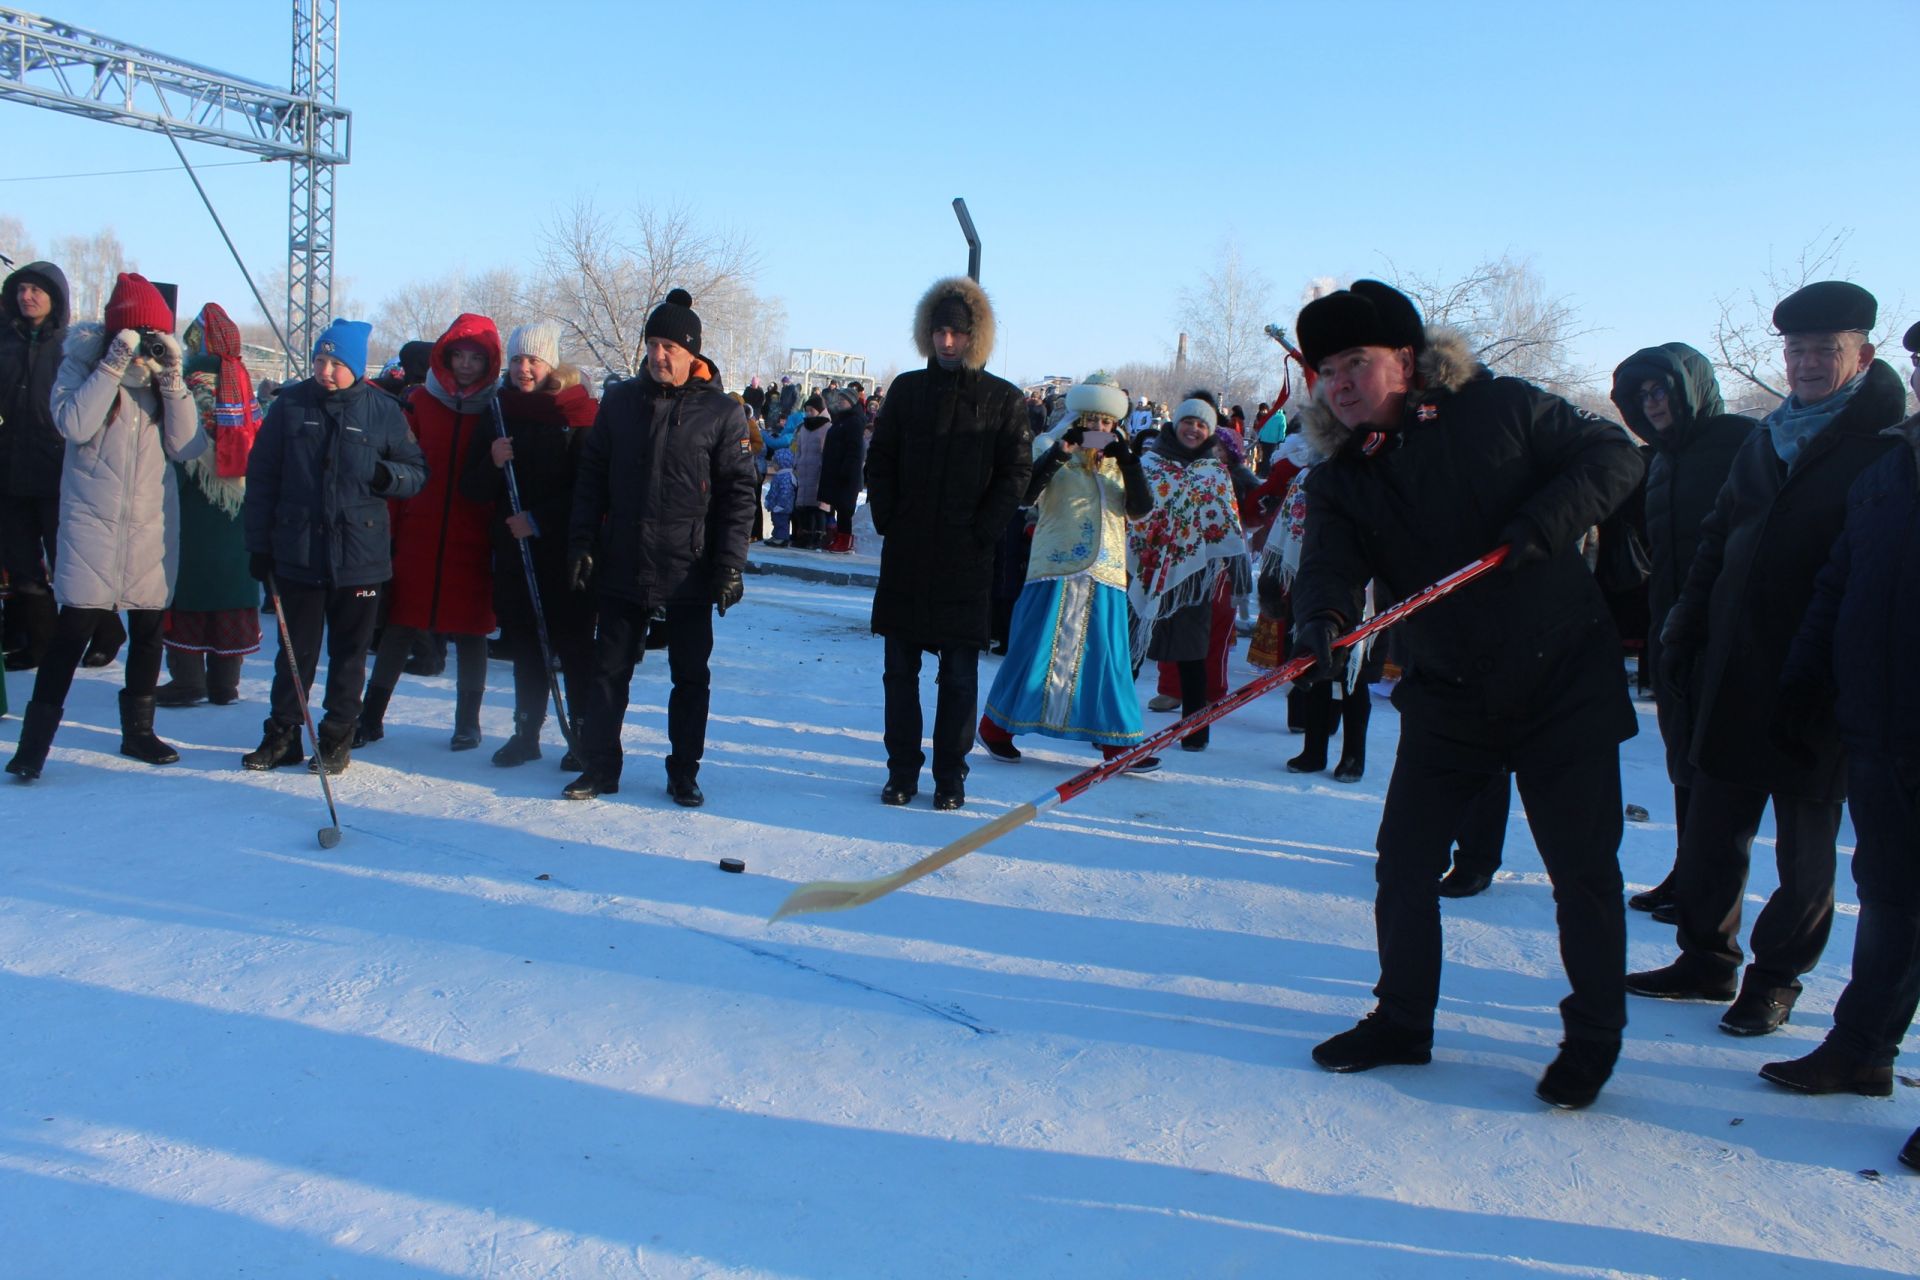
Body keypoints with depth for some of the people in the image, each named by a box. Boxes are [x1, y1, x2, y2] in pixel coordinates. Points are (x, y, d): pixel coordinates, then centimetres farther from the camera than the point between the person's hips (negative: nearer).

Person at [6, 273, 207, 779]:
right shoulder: (83, 365, -2)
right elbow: (75, 425, -20)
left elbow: (187, 446, -5)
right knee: (75, 625, -8)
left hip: (152, 523, 4)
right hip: (93, 519, -4)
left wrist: (172, 381, -14)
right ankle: (35, 739, 0)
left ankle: (138, 730, 24)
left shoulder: (164, 374, 6)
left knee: (149, 628, 10)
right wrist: (113, 368, -21)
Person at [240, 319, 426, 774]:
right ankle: (282, 735, 21)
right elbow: (261, 477, 5)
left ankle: (337, 739, 20)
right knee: (295, 650, 10)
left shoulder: (383, 410, 0)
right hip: (297, 552, 1)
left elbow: (417, 472, 6)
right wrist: (259, 543, 2)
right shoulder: (290, 404, 2)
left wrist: (385, 473, -16)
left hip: (360, 556, -1)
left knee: (349, 652, 9)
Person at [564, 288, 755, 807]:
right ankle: (599, 766, 20)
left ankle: (684, 772, 19)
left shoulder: (721, 413, -3)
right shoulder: (619, 401, 6)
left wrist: (730, 564, -10)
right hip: (622, 566, 3)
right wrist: (582, 542, 1)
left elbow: (739, 492, -4)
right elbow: (590, 476, 9)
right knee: (609, 668, 9)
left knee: (691, 676, 7)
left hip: (689, 572, -2)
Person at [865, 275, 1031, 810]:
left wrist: (981, 531, -8)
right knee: (900, 670, 6)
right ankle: (902, 770, 16)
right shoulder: (906, 389, 8)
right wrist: (888, 521, 0)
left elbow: (1016, 474, -1)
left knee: (960, 674, 3)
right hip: (904, 555, 2)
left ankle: (950, 776, 13)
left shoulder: (1003, 399, 1)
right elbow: (878, 461, 9)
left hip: (965, 560, -2)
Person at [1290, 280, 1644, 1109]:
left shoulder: (1500, 409, -7)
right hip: (1446, 698, 3)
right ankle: (1402, 1021, 24)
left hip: (1564, 682, -3)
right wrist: (1320, 618, -40)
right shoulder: (1341, 480, -1)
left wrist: (1545, 521, -22)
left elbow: (1614, 455, -4)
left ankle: (1593, 1039, 23)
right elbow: (1330, 564, -17)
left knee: (1582, 868, 4)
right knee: (1403, 860, 5)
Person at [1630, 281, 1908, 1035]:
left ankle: (1774, 980, 22)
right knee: (1711, 834, 12)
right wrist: (1685, 634, 9)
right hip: (1735, 683, 6)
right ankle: (1706, 960, 27)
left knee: (1805, 850, 8)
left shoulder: (1892, 450, -5)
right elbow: (1715, 546, 17)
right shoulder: (1766, 442, 13)